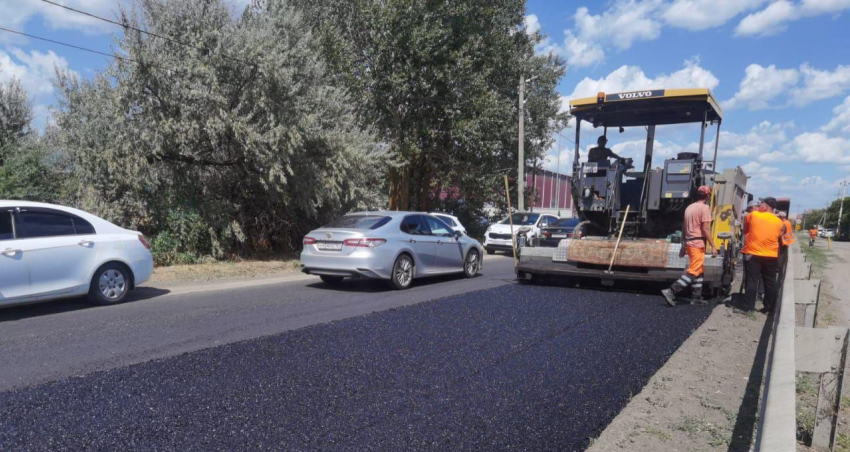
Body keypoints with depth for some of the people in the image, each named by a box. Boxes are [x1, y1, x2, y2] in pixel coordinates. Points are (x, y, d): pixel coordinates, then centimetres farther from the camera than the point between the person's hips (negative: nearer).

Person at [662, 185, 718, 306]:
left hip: (689, 243, 9)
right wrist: (713, 246, -14)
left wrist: (683, 246, 22)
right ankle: (671, 292, -19)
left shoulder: (689, 207, 15)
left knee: (699, 270, 16)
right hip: (698, 244, -9)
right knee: (693, 271, -9)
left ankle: (696, 297, 17)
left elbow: (683, 228, 17)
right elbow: (705, 229, -15)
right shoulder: (705, 207, -9)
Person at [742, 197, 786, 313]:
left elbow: (745, 230, 8)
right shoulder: (779, 222, 4)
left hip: (752, 254, -3)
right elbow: (780, 239, 14)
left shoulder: (752, 215, -5)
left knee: (752, 282, 1)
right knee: (770, 283, 11)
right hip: (771, 257, 3)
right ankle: (769, 308, 18)